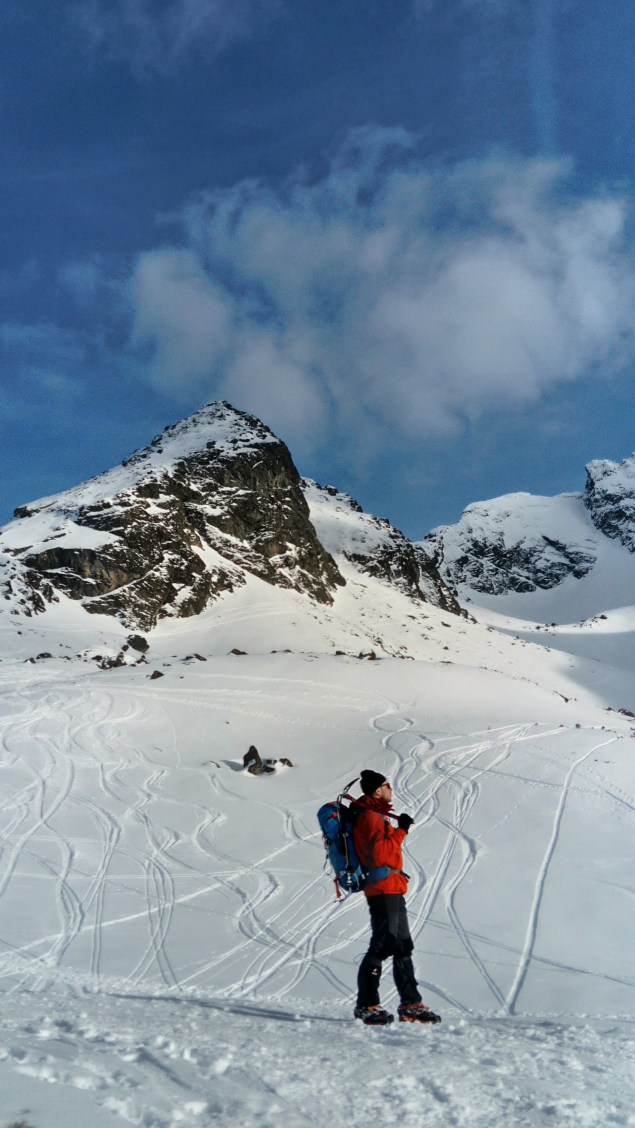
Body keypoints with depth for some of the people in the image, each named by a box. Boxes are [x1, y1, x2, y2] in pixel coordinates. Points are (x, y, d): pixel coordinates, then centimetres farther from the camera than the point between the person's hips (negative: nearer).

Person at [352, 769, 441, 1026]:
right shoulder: (371, 817, -13)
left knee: (403, 947, 13)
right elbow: (381, 853, -24)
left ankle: (411, 1004, 19)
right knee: (382, 945, -10)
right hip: (383, 890, -11)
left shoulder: (375, 816, 20)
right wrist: (400, 830, -19)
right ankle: (367, 1005, -3)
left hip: (392, 891, 11)